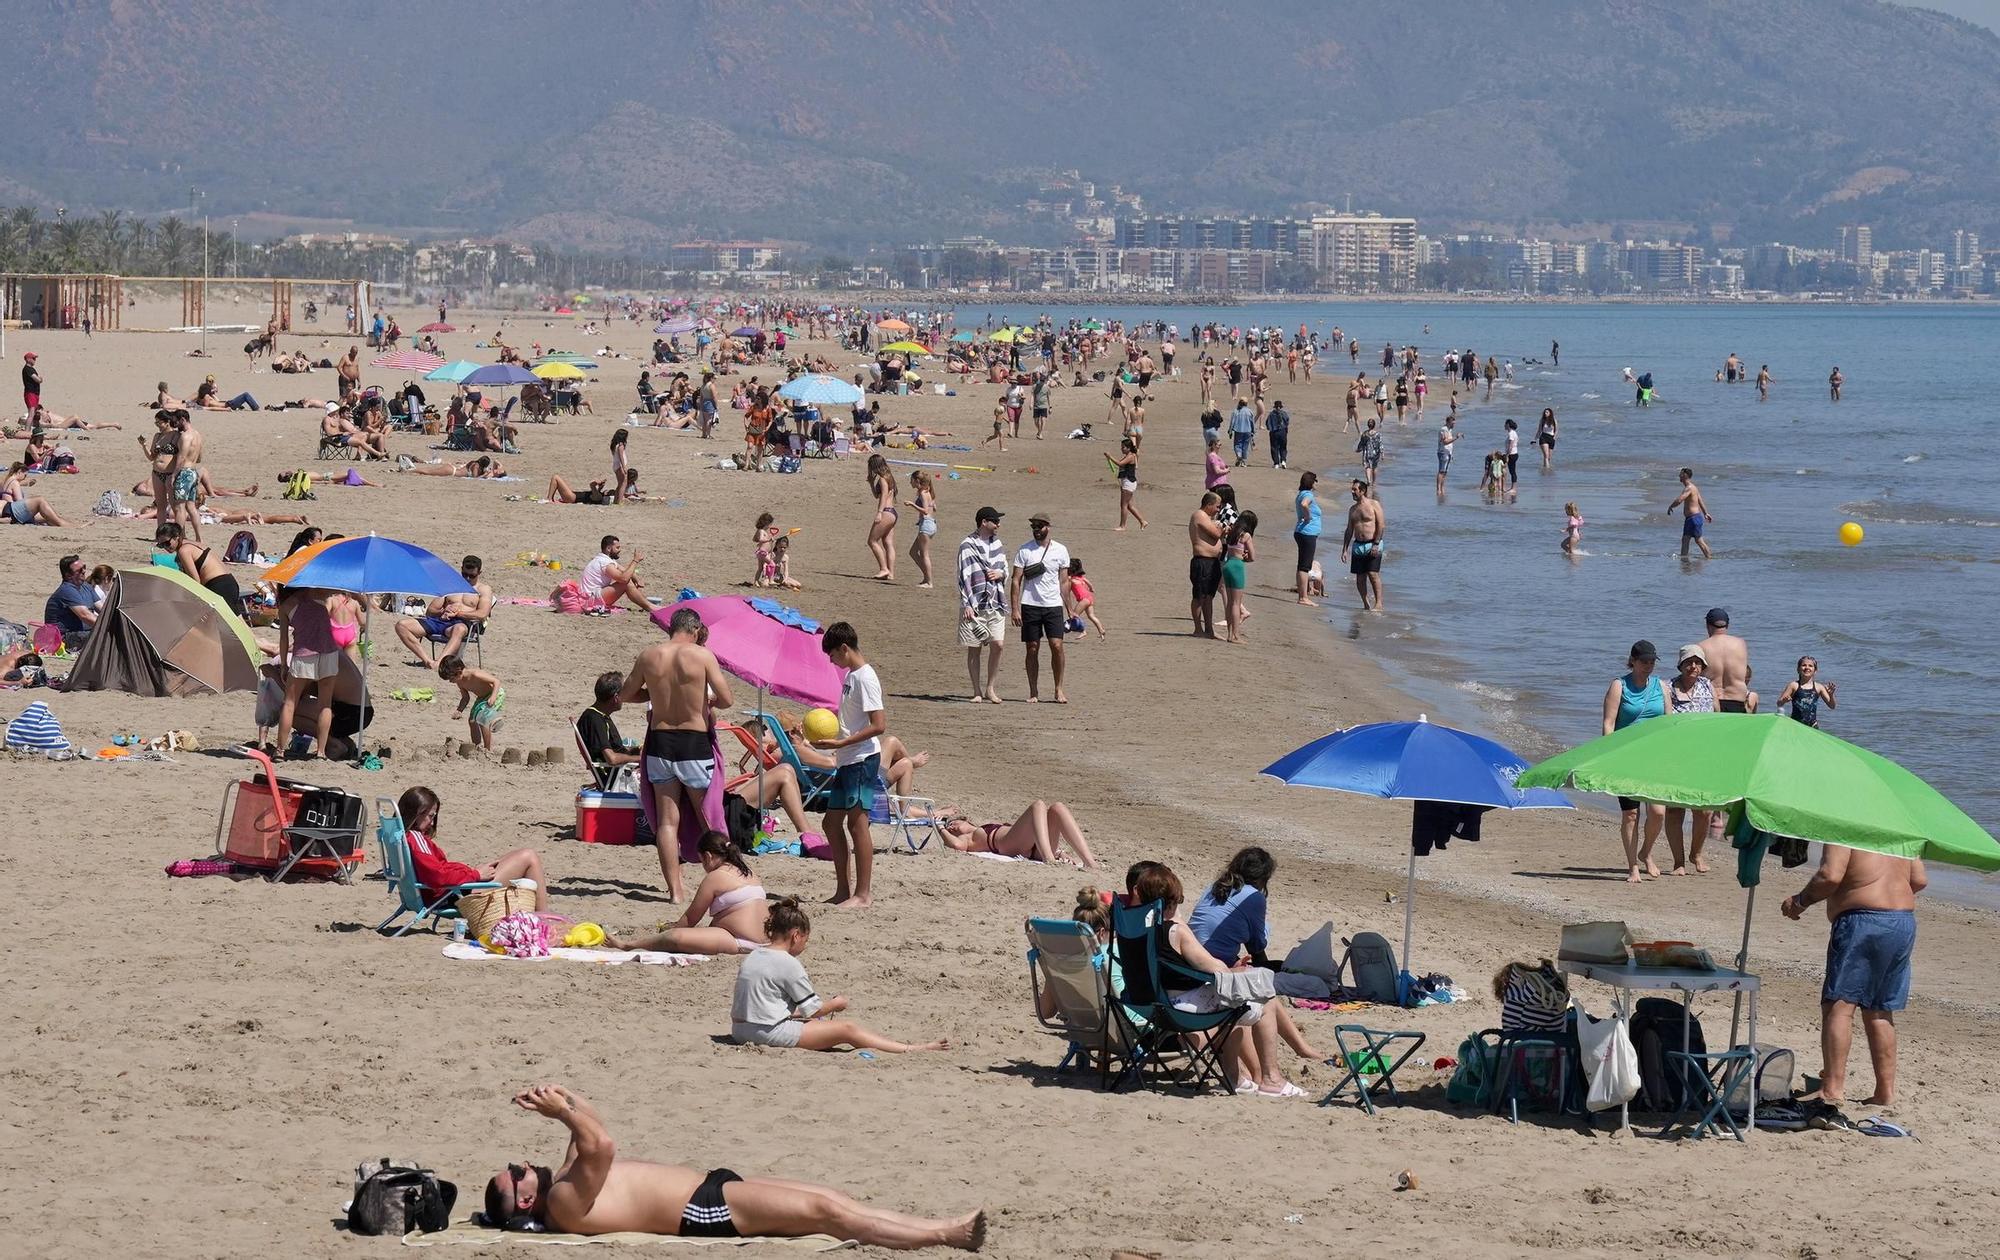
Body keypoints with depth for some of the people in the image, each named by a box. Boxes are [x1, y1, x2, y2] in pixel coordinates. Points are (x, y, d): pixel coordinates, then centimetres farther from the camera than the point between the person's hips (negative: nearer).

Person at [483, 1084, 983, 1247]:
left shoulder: (565, 1182, 15)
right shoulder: (564, 1204, -14)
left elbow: (588, 1136, 28)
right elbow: (599, 1144, -29)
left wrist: (562, 1103, 11)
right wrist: (563, 1109, -18)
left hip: (712, 1188, 10)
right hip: (706, 1211, -10)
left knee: (831, 1200, 3)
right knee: (824, 1211, -15)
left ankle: (945, 1228, 0)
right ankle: (945, 1235, -15)